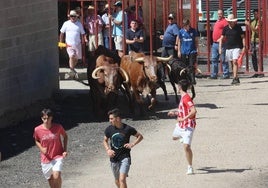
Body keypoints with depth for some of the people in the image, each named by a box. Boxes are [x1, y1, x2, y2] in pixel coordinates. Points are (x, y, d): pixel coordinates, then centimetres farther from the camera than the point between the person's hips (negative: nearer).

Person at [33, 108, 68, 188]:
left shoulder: (58, 127, -14)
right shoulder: (38, 130, -12)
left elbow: (65, 136, 6)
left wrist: (65, 150, -4)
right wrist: (41, 149, -12)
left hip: (57, 157, -2)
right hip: (46, 159, 2)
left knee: (56, 176, -20)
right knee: (50, 179, 13)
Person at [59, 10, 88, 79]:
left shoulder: (79, 24, 10)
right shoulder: (66, 24, 6)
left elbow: (83, 33, 13)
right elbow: (62, 33, 11)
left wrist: (85, 39, -6)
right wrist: (61, 42, 6)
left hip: (77, 44, 3)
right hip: (69, 44, -3)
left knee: (76, 58, 9)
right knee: (71, 56, -23)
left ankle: (72, 70, 30)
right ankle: (72, 71, -24)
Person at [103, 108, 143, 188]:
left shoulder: (128, 129, -12)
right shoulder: (109, 129, -5)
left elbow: (140, 136, 1)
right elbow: (105, 141, 13)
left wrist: (132, 144, -15)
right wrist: (108, 150, -6)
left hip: (125, 157, -4)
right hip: (114, 158, 4)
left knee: (122, 180, -18)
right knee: (117, 181, 15)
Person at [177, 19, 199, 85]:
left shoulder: (193, 31, 0)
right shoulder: (181, 31, 4)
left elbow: (196, 41, 6)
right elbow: (179, 41, 11)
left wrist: (196, 49, 0)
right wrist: (179, 51, 8)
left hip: (192, 51, -2)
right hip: (184, 52, 2)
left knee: (192, 66, -10)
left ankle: (193, 80, -11)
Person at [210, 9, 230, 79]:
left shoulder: (224, 21, -8)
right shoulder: (217, 22, 20)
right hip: (215, 43, 9)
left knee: (223, 60, -4)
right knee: (214, 59, 7)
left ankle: (226, 74, 0)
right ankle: (214, 75, 10)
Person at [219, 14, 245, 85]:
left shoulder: (238, 27, -2)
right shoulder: (225, 28, 5)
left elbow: (243, 37, 3)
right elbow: (222, 38, 11)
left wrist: (244, 47, -5)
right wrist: (220, 48, 3)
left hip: (236, 47, -4)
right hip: (228, 47, 4)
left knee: (235, 62, -16)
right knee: (232, 63, 8)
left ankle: (235, 78, -20)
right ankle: (236, 78, 18)